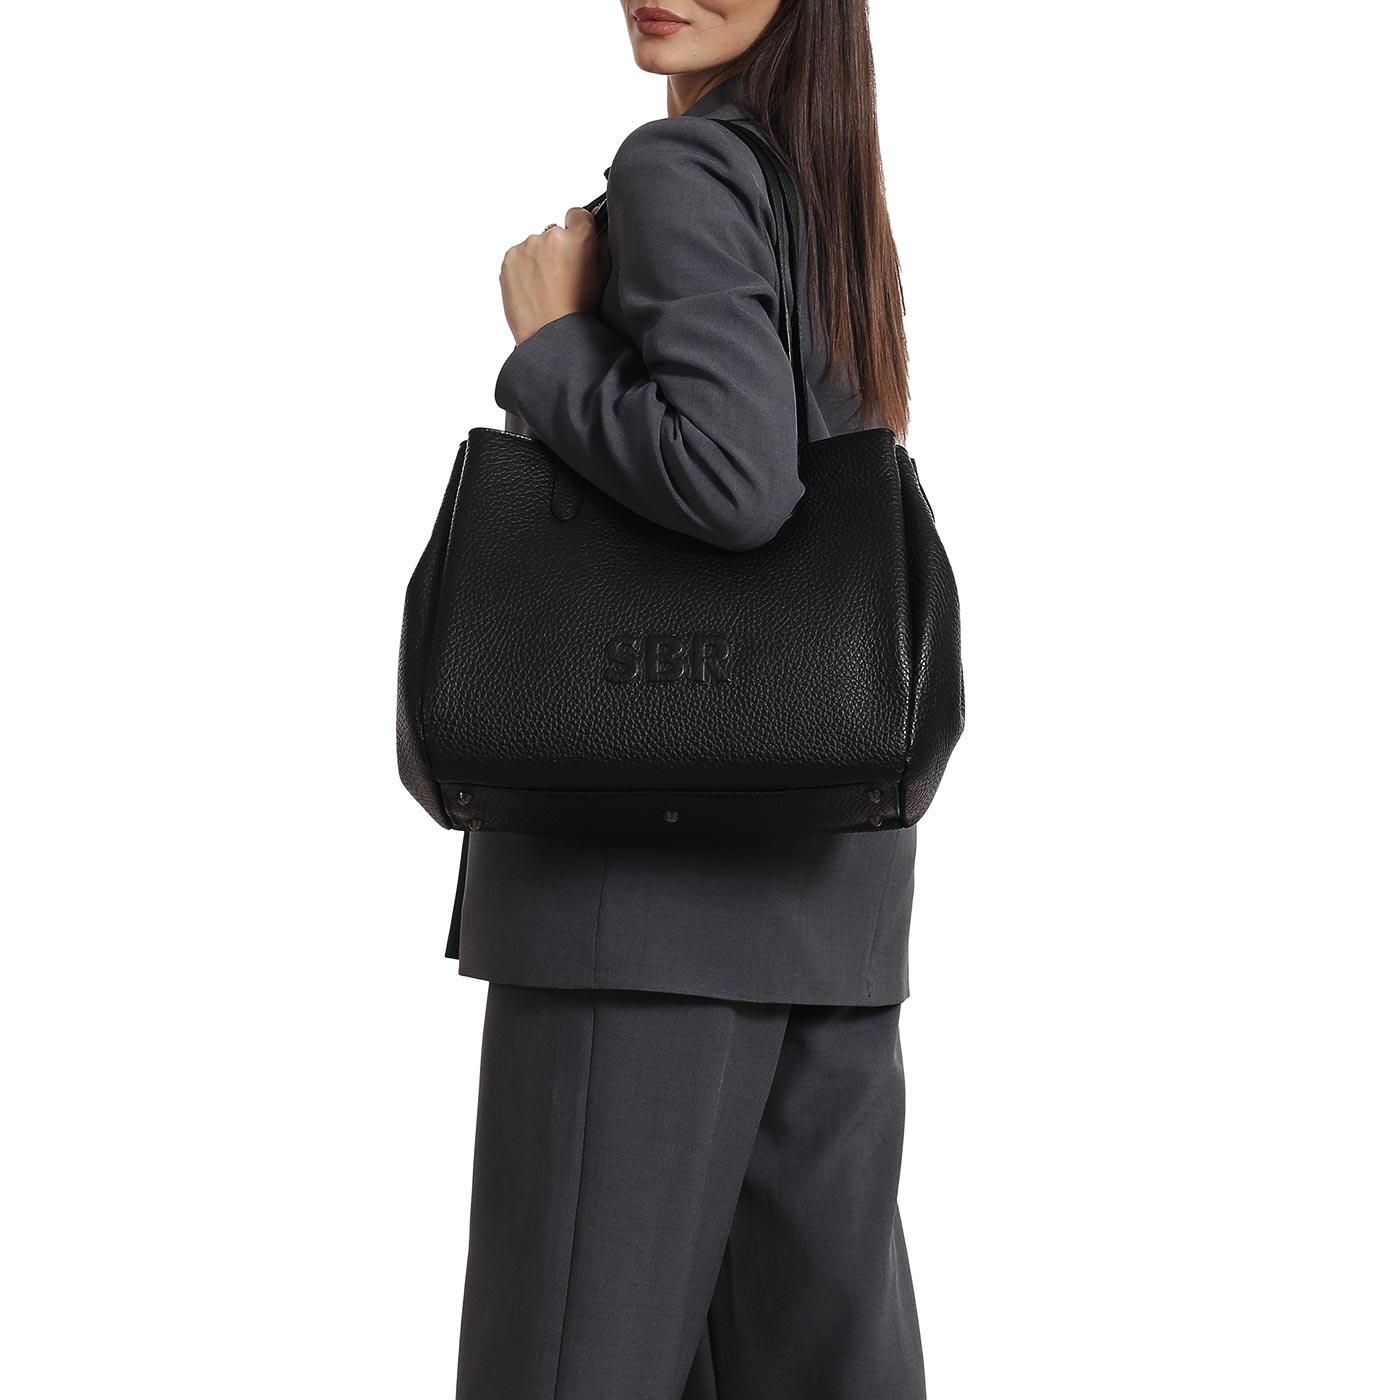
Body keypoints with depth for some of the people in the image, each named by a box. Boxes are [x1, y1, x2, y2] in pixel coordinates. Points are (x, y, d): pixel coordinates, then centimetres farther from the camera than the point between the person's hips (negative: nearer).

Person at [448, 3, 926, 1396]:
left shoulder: (677, 169, -7)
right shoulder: (837, 198, 19)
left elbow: (735, 481, -21)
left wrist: (544, 343, -8)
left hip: (659, 824, -9)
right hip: (831, 858, 9)